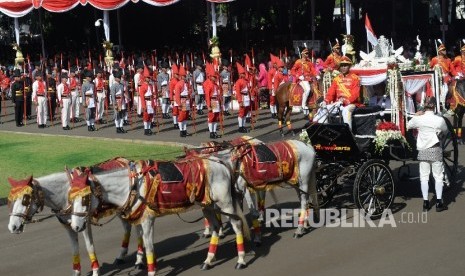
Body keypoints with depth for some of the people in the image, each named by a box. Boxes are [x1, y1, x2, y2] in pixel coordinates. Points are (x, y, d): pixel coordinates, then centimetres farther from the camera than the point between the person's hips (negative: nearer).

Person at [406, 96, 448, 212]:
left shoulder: (418, 119, -8)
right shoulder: (440, 120, -10)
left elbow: (408, 126, 10)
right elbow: (445, 131, 9)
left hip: (423, 150, 2)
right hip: (435, 150, -2)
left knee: (424, 177, 8)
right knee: (438, 176, 8)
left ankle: (425, 203, 9)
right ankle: (439, 203, 8)